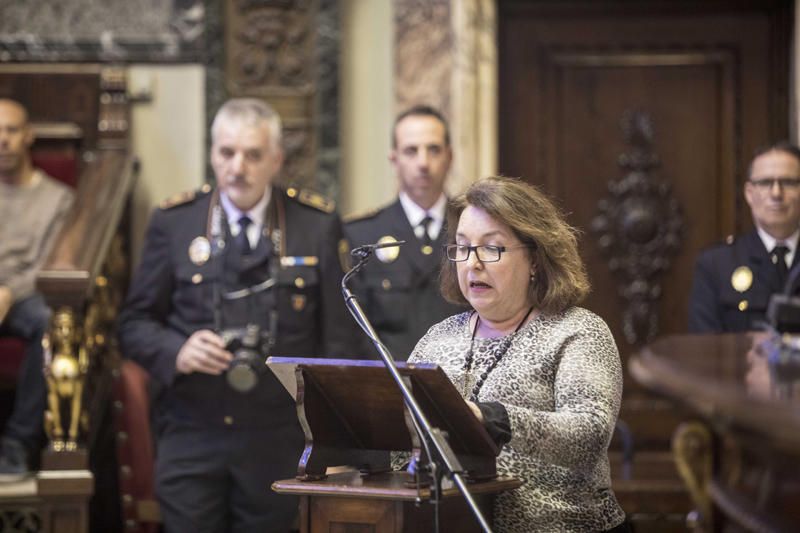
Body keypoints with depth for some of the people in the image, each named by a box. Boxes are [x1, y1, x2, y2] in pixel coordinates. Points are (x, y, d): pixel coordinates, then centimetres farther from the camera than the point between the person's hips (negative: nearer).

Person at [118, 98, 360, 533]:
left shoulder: (318, 225, 2)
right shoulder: (173, 222, 3)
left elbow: (337, 335, 4)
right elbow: (135, 323, 7)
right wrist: (176, 352, -15)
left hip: (278, 442, 0)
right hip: (191, 435, 0)